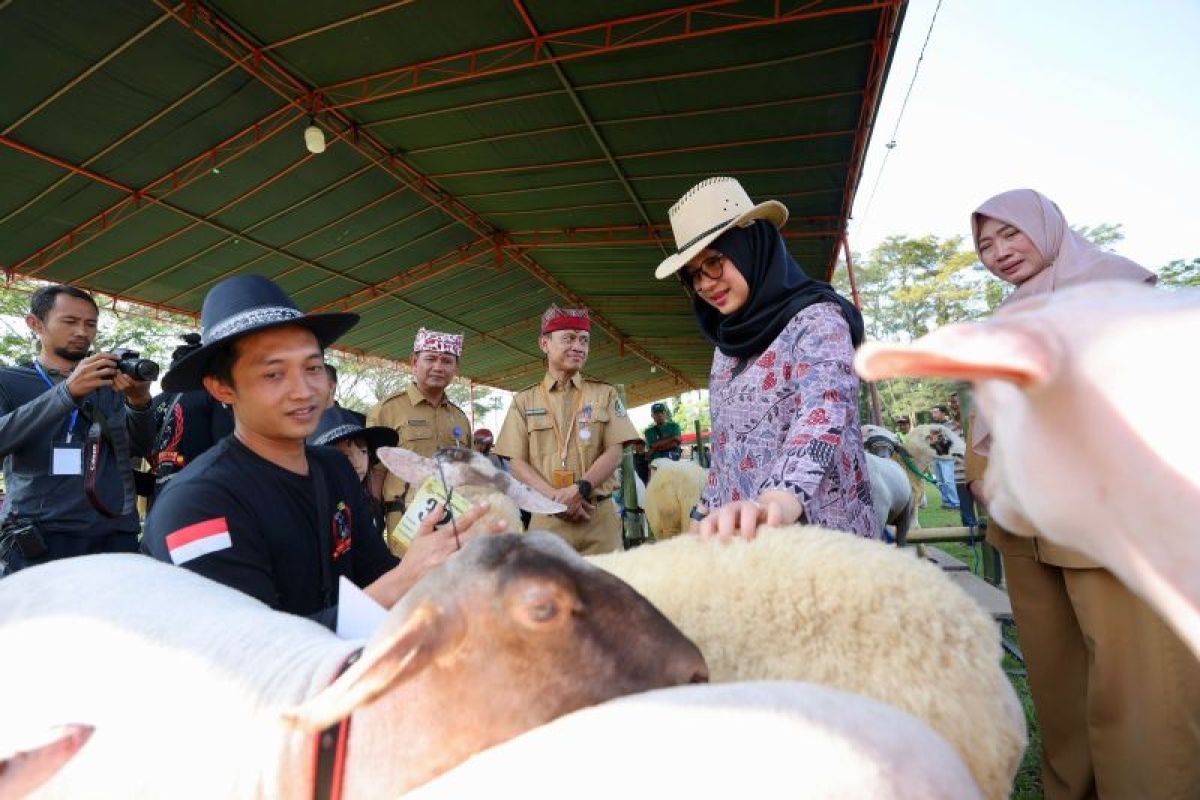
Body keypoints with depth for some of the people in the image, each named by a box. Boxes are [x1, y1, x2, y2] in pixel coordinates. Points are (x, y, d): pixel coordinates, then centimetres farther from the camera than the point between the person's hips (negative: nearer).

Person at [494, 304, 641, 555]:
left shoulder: (605, 394, 9)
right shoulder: (524, 400, 8)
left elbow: (614, 453, 0)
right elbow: (517, 463, 2)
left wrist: (580, 489, -15)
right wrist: (556, 497, -13)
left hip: (600, 516, 0)